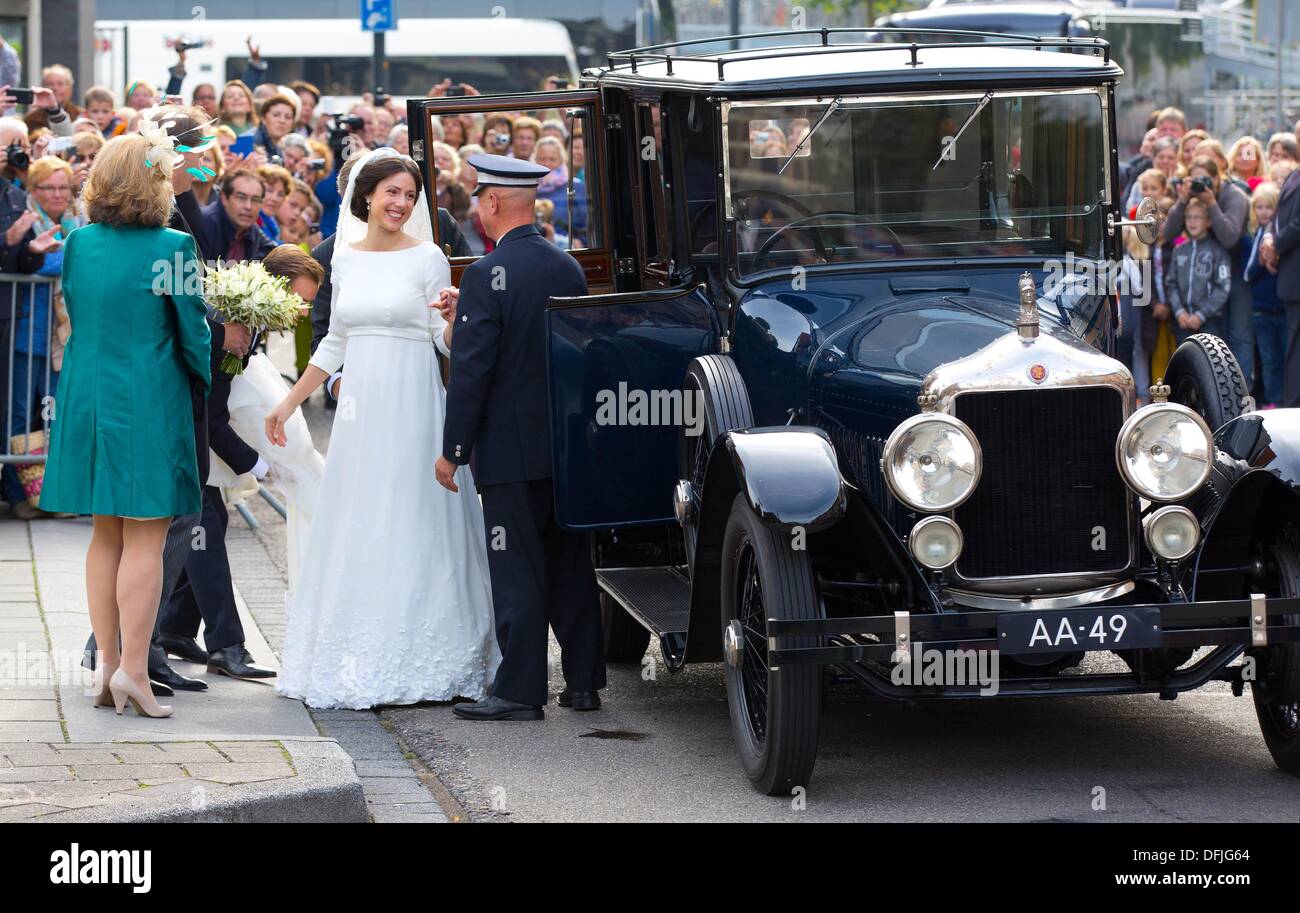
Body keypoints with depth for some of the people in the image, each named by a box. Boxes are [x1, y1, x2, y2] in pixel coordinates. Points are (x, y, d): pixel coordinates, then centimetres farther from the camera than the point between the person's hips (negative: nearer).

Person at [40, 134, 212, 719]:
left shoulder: (77, 243, 2)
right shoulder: (172, 247, -12)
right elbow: (192, 331, -6)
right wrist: (219, 387, 9)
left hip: (87, 400, 5)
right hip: (151, 403, -5)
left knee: (105, 536, 14)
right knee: (145, 539, -1)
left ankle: (107, 663, 15)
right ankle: (133, 667, -4)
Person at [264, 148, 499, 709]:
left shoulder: (426, 258, -3)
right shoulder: (346, 258, 11)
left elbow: (449, 342, -1)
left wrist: (454, 315, -24)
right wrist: (289, 404, 19)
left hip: (412, 406, -5)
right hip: (359, 410, 5)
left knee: (411, 532, -5)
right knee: (354, 534, 6)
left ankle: (416, 664, 1)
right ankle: (359, 665, 13)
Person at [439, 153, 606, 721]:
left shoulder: (486, 275, -15)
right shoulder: (569, 269, 7)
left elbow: (471, 370, -17)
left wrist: (453, 450, -10)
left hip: (511, 450, -7)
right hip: (569, 444, 7)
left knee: (517, 573, -2)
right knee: (572, 567, 13)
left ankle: (520, 691, 0)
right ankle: (583, 681, 18)